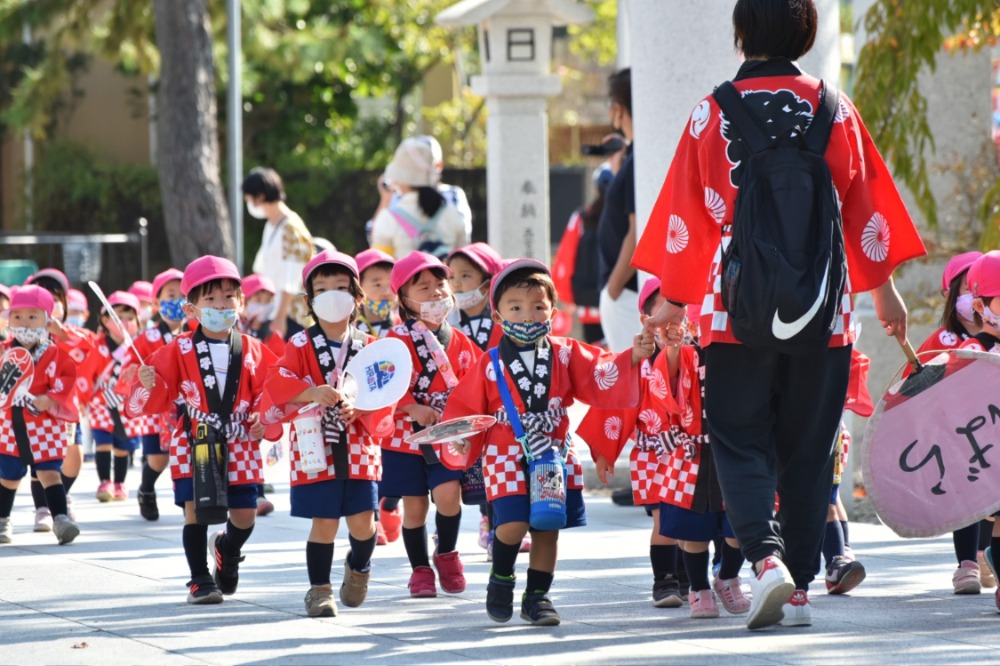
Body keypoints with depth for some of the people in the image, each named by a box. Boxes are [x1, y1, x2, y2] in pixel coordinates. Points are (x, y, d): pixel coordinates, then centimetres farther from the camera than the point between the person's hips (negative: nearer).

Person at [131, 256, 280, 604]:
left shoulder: (253, 352, 1)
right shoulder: (179, 351, -5)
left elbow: (266, 394, 6)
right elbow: (157, 402, -5)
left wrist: (265, 421, -12)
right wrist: (148, 385, -26)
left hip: (239, 446, 2)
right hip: (194, 443, -2)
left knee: (245, 516, 5)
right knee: (195, 509, -7)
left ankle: (227, 549, 40)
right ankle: (200, 580, 8)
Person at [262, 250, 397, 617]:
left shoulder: (369, 346, 4)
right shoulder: (302, 345, -1)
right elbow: (277, 383, -14)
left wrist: (359, 409, -19)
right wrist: (313, 392, -30)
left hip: (358, 447, 2)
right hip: (316, 447, -2)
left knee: (363, 521, 0)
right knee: (324, 522, -3)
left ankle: (358, 566, 31)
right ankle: (320, 589, 13)